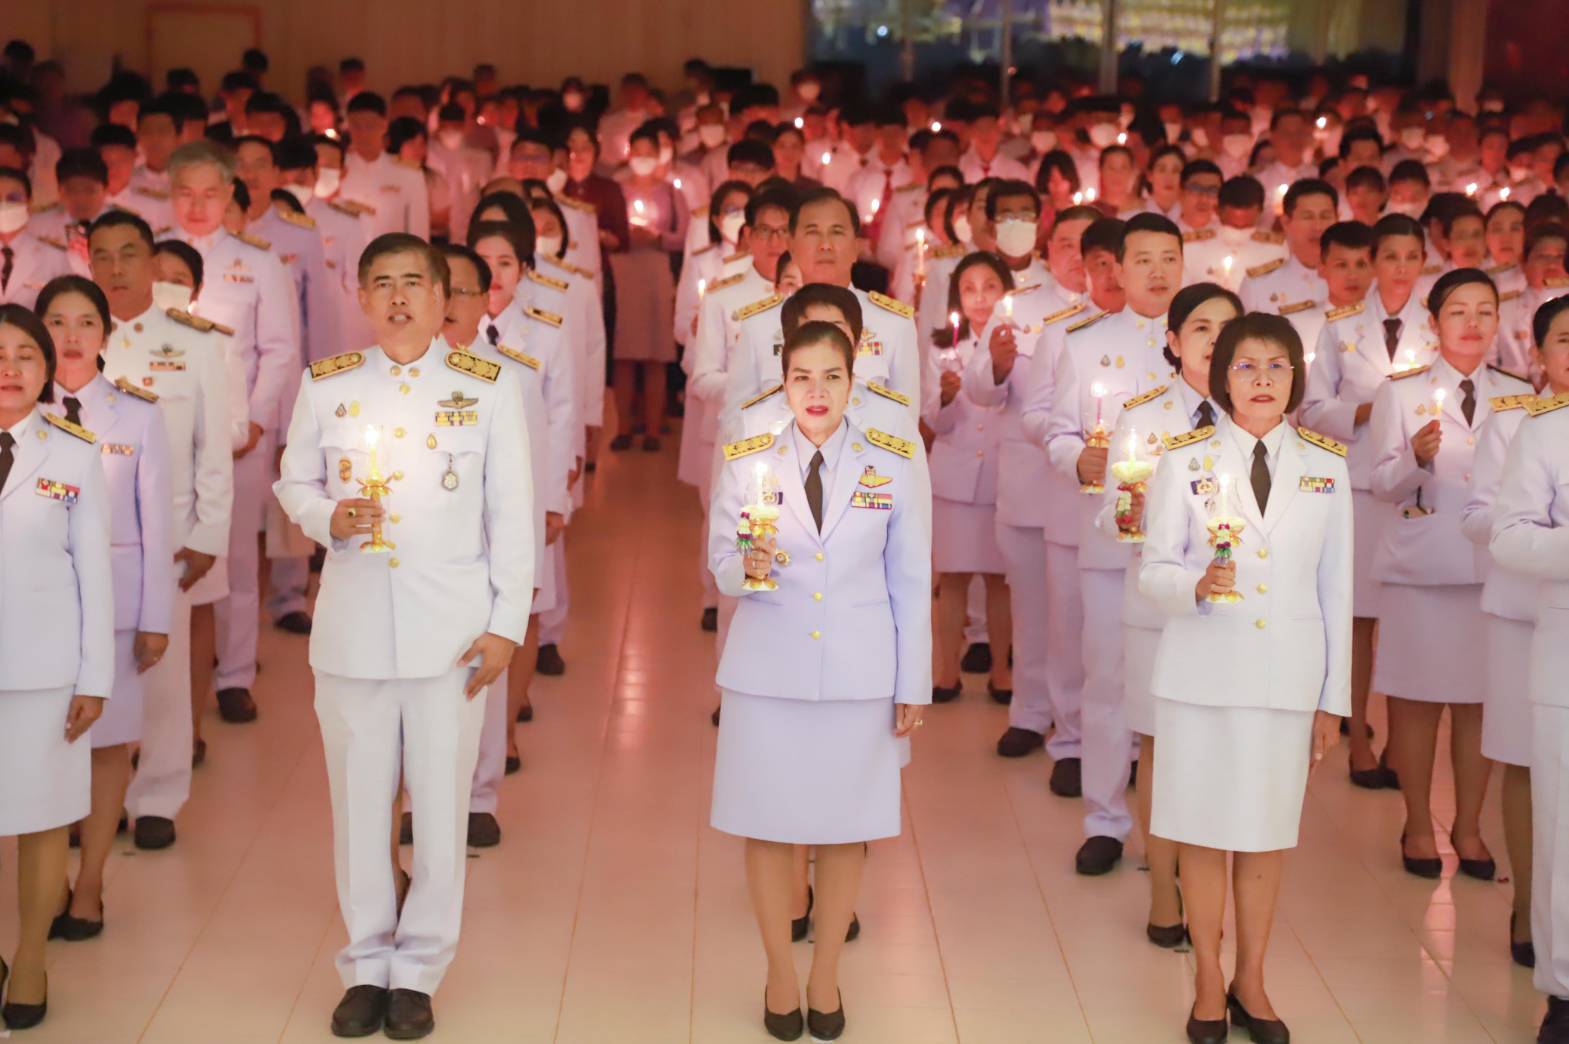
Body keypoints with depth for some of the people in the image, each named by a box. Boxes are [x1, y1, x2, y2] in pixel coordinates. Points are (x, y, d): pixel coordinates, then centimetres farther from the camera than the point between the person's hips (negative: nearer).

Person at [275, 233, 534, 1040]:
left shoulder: (489, 387, 0)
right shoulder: (325, 385, 4)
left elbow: (512, 513, 1)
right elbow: (293, 483, 13)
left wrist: (507, 622, -3)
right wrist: (327, 518, -10)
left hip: (451, 628, -1)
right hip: (352, 624, 1)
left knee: (442, 802, 4)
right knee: (357, 799, 8)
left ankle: (419, 967, 19)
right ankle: (366, 963, 24)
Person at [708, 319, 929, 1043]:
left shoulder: (896, 466, -1)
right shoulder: (746, 464, 0)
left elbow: (911, 581, 3)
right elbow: (720, 565, 4)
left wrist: (914, 684, 2)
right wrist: (746, 570, -20)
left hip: (859, 676, 0)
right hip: (767, 671, 0)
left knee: (846, 828, 8)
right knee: (767, 825, 6)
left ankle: (825, 977, 26)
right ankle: (780, 974, 25)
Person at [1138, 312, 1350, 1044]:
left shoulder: (1327, 467, 3)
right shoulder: (1185, 460, -2)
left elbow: (1335, 587, 6)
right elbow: (1153, 571, -2)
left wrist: (1334, 697, 6)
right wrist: (1196, 585, -24)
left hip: (1287, 674, 1)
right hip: (1203, 673, -1)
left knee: (1268, 836, 9)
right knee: (1203, 833, 6)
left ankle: (1250, 983, 26)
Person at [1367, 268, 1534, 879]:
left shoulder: (1518, 397, 9)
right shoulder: (1401, 392, 3)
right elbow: (1383, 486, -3)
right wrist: (1416, 457, -22)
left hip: (1494, 565, 2)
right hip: (1420, 565, -2)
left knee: (1482, 699, 5)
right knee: (1417, 699, 2)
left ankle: (1468, 828, 18)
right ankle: (1418, 827, 16)